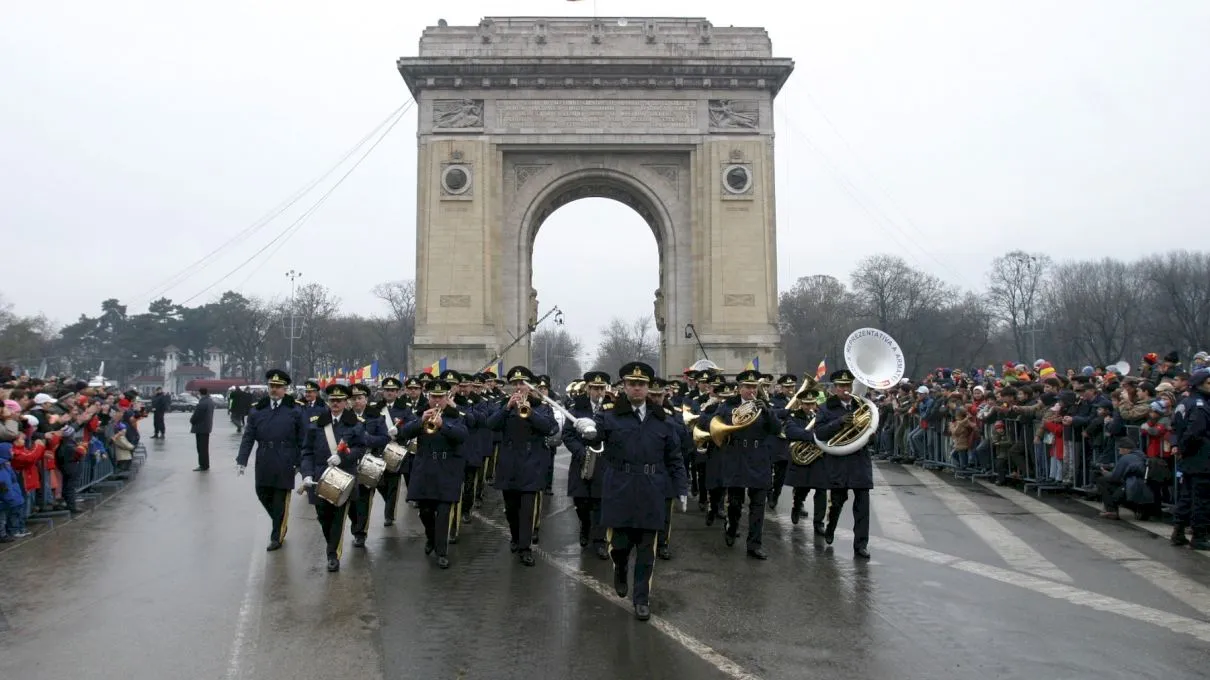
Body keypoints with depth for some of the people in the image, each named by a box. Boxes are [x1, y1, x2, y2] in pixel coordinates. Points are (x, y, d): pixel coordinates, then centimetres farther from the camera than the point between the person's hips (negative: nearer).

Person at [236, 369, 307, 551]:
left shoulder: (295, 410, -3)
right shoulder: (257, 410, 6)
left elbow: (302, 439, -3)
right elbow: (248, 437, 5)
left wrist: (299, 462, -6)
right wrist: (242, 460, -2)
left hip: (284, 464, -4)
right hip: (263, 463, 4)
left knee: (280, 500, 3)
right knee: (263, 495, 11)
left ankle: (277, 536, 16)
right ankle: (280, 524, 35)